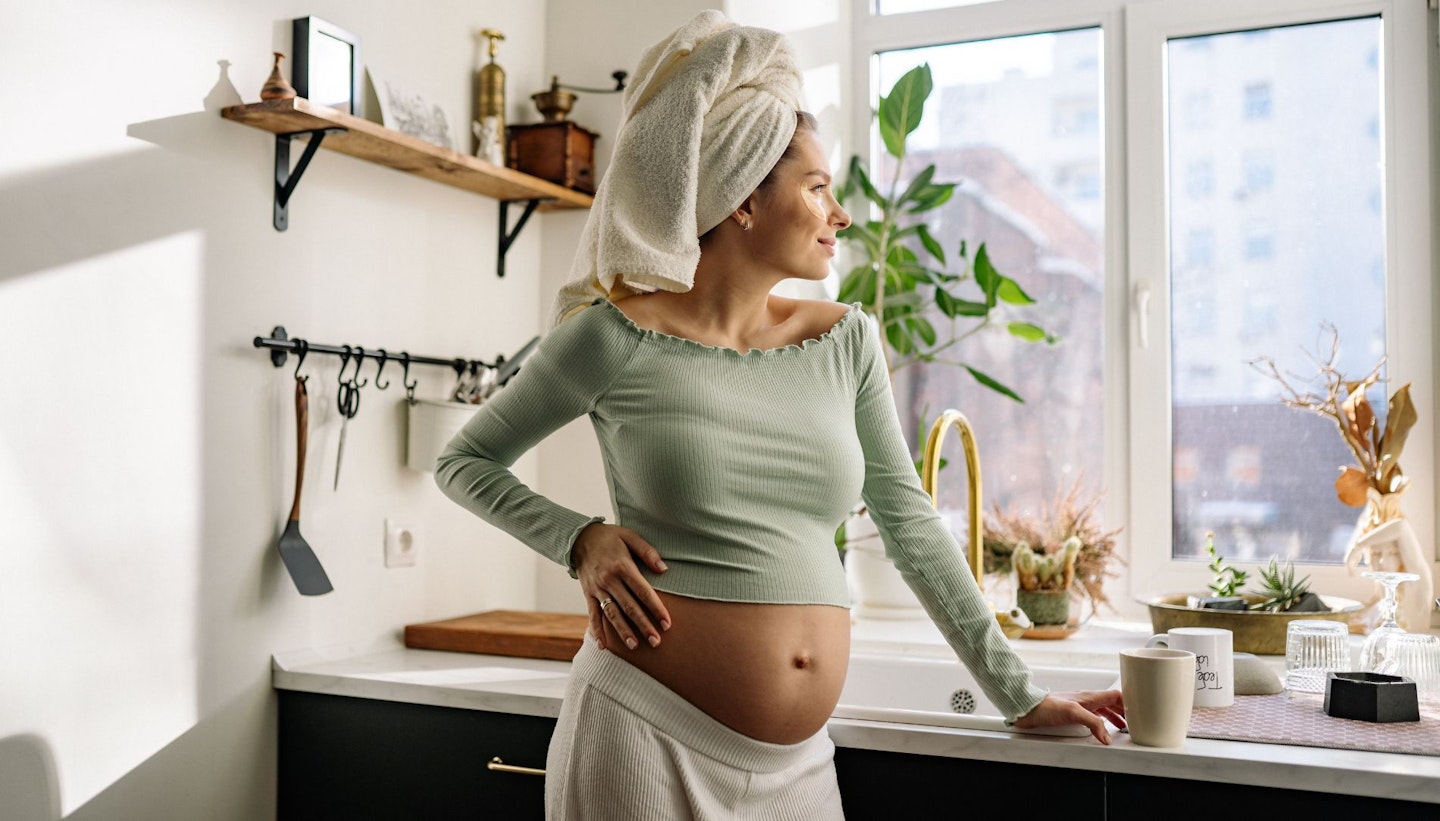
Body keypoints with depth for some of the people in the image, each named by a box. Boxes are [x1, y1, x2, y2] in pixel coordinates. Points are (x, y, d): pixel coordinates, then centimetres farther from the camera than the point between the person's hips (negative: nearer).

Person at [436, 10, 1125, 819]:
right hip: (648, 737, -4)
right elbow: (465, 460, 5)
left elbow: (908, 519, 10)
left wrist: (1018, 693, 11)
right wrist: (580, 539, -12)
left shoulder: (846, 339, 4)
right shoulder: (619, 335, -7)